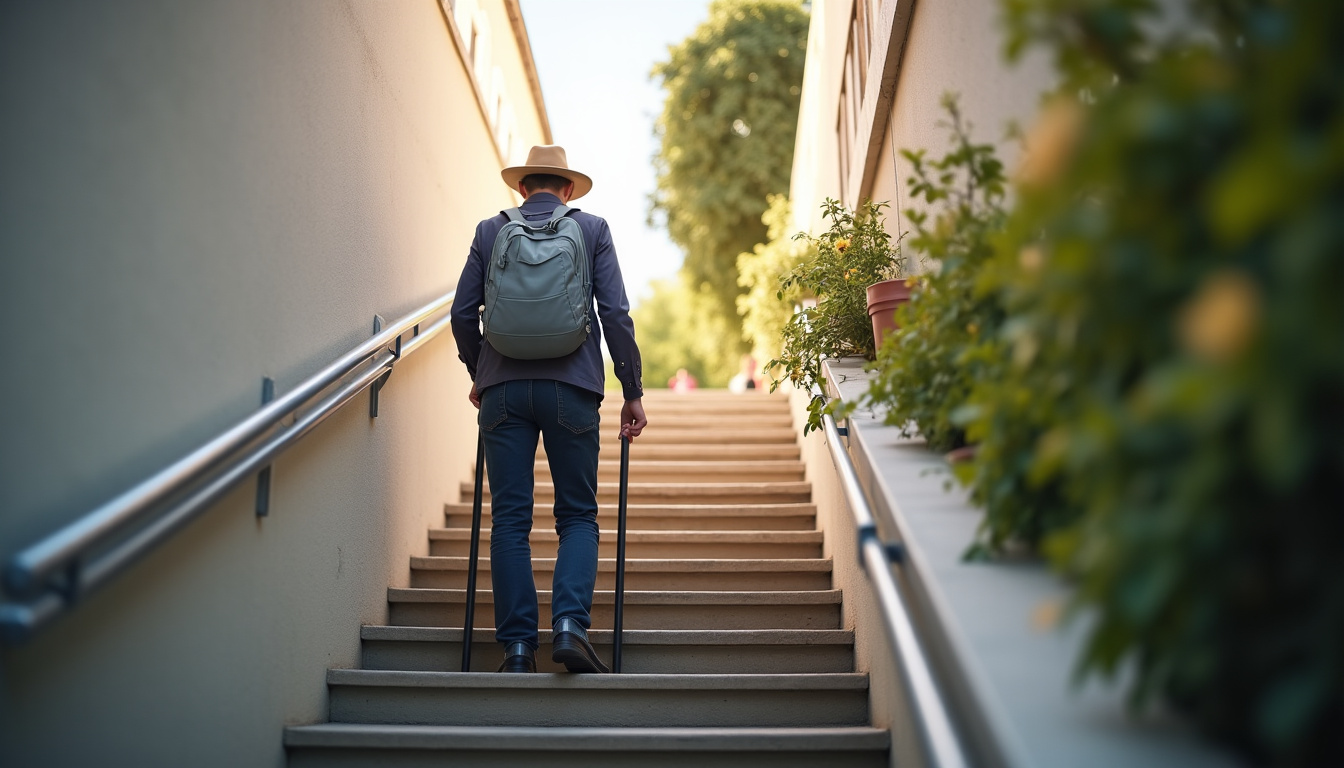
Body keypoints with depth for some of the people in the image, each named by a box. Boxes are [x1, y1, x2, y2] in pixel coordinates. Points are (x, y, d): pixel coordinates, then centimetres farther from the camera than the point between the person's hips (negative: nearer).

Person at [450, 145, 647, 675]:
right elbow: (616, 314, 1)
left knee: (509, 518, 4)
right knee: (578, 515, 8)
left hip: (503, 387, 1)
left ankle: (518, 646, 2)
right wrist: (632, 392, 5)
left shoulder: (490, 231, 11)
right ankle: (570, 623, -12)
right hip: (571, 387, -1)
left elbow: (462, 312, 8)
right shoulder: (592, 230, 8)